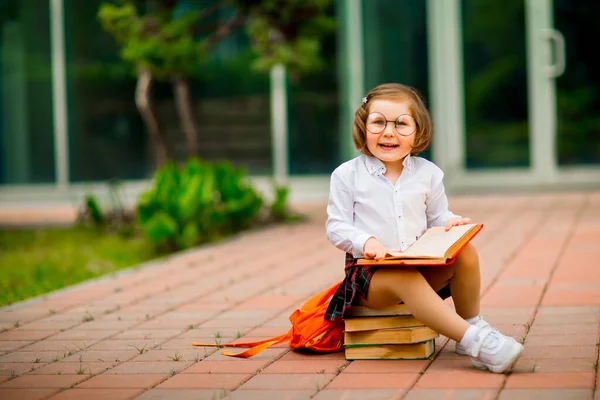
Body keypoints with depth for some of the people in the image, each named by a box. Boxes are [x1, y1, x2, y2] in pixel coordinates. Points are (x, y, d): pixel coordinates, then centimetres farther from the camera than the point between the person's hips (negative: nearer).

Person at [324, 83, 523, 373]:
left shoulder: (427, 173, 8)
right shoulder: (347, 175, -2)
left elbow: (437, 217, 16)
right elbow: (336, 227, -3)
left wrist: (452, 222, -9)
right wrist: (365, 242, -22)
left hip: (422, 264, 4)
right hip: (370, 271, -4)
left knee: (466, 253, -22)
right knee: (406, 279, -37)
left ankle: (472, 324, -6)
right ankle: (474, 341, -43)